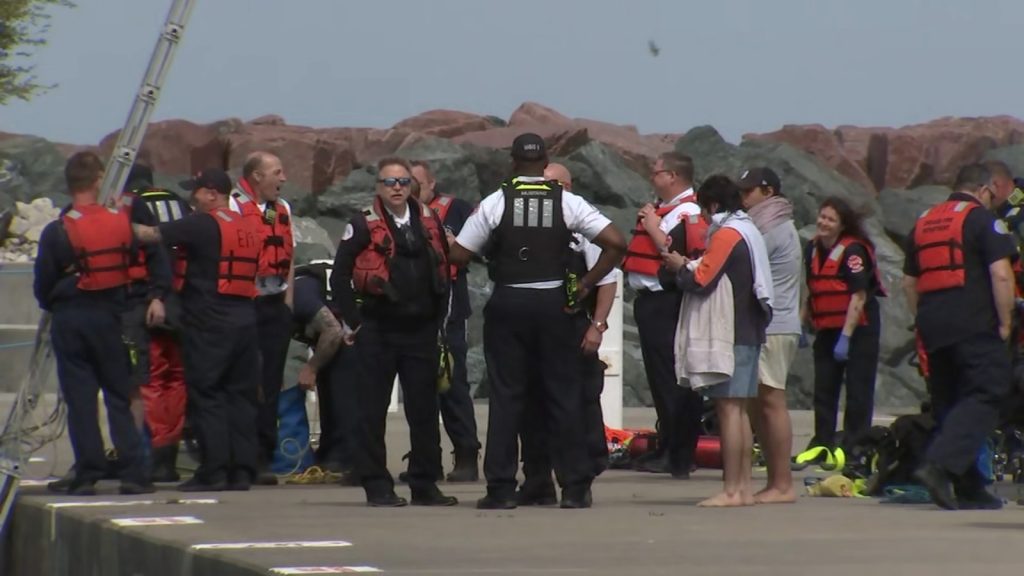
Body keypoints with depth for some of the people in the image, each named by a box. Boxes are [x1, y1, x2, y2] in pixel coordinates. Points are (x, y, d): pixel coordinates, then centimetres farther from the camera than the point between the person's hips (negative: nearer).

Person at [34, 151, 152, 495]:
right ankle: (132, 473, 3)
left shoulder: (57, 231, -9)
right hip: (110, 316, 2)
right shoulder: (121, 222, -3)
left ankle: (88, 474, -1)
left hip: (69, 321, -2)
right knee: (120, 396, 8)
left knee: (80, 399, 2)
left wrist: (53, 306, 17)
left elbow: (42, 286, -2)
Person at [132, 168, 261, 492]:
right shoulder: (248, 228, 15)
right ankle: (242, 470, 7)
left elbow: (151, 235, -10)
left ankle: (213, 471, -6)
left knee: (206, 397, -3)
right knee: (241, 395, 8)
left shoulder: (203, 225, -9)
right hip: (245, 319, 7)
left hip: (208, 322, -7)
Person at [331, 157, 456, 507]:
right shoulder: (364, 226, -3)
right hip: (377, 331, -4)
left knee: (425, 412, 6)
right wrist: (353, 323, -6)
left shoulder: (430, 223, 10)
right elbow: (339, 277, -4)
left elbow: (444, 274, 17)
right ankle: (377, 487, 5)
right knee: (373, 412, 0)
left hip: (422, 331, 4)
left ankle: (425, 485, 13)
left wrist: (439, 320, 11)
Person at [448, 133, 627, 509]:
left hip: (507, 305, -1)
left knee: (506, 396, 3)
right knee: (564, 395, 6)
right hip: (553, 304, 1)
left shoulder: (495, 203, -3)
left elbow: (458, 255, -3)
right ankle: (574, 488, 6)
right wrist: (587, 283, 3)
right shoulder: (566, 202, -1)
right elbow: (616, 243, -6)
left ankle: (501, 489, 1)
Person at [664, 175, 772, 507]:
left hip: (729, 335, -10)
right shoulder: (749, 231, 18)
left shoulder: (726, 234, -11)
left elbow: (702, 282, -15)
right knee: (741, 410, 10)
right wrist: (691, 265, 13)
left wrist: (680, 267, 3)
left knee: (728, 407, -10)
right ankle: (744, 487, 11)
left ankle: (731, 491, -12)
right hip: (750, 332, 10)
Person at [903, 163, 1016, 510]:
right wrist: (1005, 323, -7)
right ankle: (939, 465, -28)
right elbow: (1001, 274, -13)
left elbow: (909, 282, 21)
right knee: (984, 396, -9)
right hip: (975, 326, -7)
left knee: (948, 403, 11)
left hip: (933, 328, 7)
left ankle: (968, 489, 12)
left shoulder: (924, 222, 18)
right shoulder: (982, 219, -4)